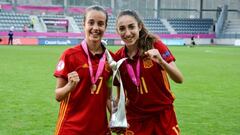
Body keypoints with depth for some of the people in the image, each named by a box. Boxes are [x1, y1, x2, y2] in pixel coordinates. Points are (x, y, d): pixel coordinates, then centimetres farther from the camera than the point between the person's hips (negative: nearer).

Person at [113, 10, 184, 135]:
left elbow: (179, 79, -15)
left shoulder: (155, 45, -11)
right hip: (135, 119, 2)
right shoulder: (118, 58, -4)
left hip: (163, 115, -2)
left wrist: (161, 61, -31)